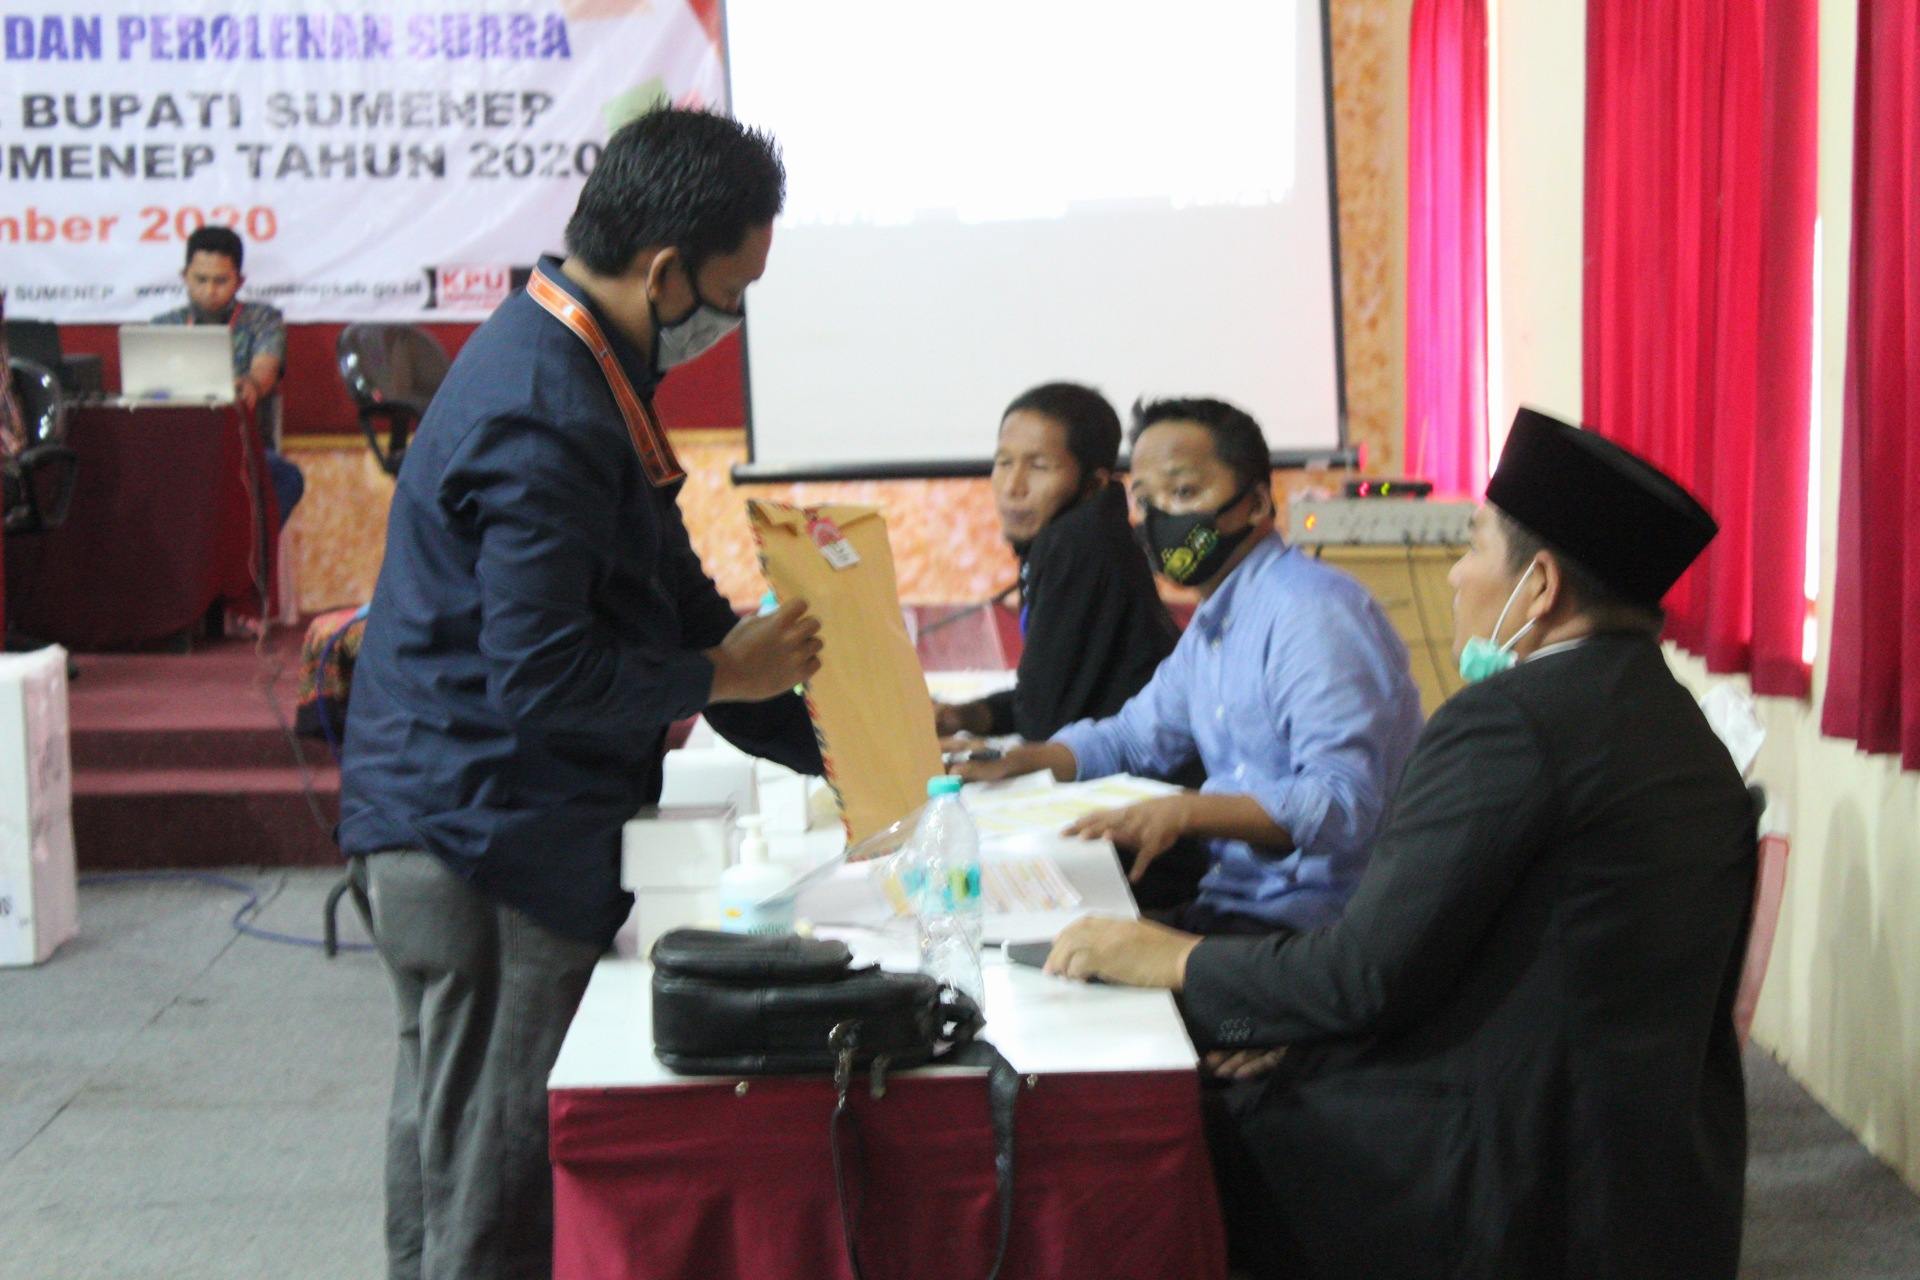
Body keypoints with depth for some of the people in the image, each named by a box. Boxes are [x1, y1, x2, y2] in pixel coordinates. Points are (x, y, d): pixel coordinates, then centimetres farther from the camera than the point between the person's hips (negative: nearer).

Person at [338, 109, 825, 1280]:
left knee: (451, 1161, 19)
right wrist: (726, 673, -10)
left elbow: (674, 596, 18)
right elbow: (542, 677, -25)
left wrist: (823, 742, 16)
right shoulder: (544, 417, -23)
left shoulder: (580, 369, 11)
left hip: (458, 826, 10)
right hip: (486, 833, -10)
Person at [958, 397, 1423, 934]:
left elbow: (1344, 802, -24)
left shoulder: (1312, 611, -15)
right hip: (1229, 905, 9)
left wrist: (1185, 812, -32)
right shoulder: (1213, 625, 19)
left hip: (1313, 925, -9)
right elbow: (1134, 737, 30)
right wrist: (1012, 761, 13)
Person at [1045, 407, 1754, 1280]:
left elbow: (1370, 971, -19)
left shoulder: (1508, 720, -19)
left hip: (1527, 1195, -9)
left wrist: (1176, 962, -4)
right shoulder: (1688, 734, 10)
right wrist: (1303, 1029, 10)